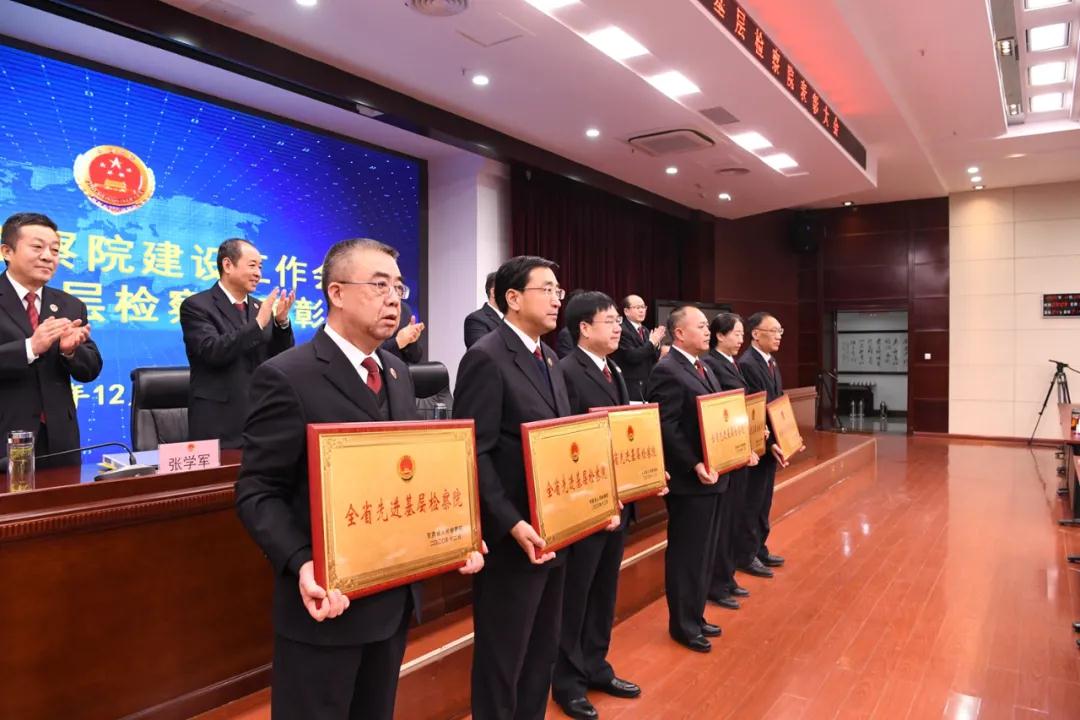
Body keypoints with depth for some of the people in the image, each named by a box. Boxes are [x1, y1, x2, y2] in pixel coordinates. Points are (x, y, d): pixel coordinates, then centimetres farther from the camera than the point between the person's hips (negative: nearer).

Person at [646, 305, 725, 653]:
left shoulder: (704, 368, 15)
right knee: (687, 556, 4)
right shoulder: (667, 370, -16)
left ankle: (695, 616, 33)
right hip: (690, 479, -9)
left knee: (705, 554, 18)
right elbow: (666, 427, -21)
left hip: (713, 474, 10)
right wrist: (694, 465, -25)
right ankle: (683, 625, 20)